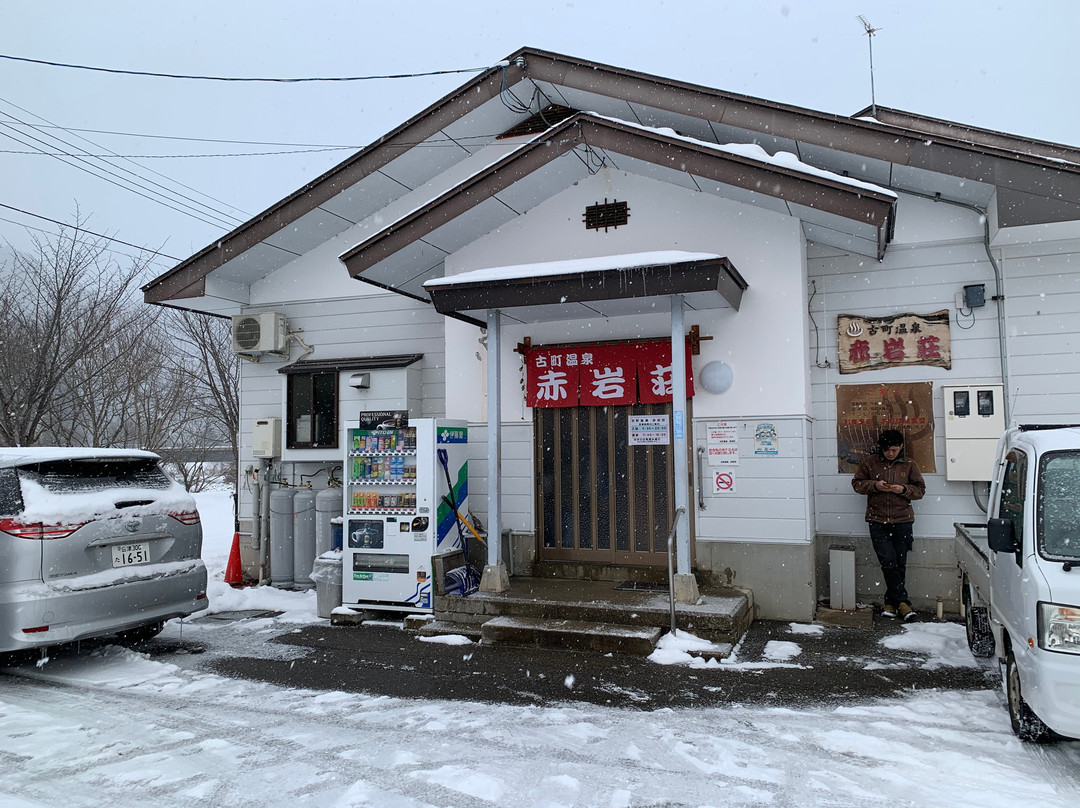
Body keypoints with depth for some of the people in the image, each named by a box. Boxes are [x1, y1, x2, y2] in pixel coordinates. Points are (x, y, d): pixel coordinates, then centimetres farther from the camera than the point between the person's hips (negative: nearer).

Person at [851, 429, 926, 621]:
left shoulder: (909, 465, 6)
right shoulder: (869, 462, 5)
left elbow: (920, 489, 9)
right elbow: (857, 483, 8)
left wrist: (904, 489, -11)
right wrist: (874, 485, -10)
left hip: (902, 521, 1)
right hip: (878, 521, -1)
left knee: (900, 564, 5)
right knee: (888, 562, -8)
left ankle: (891, 602, 15)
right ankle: (902, 601, 1)